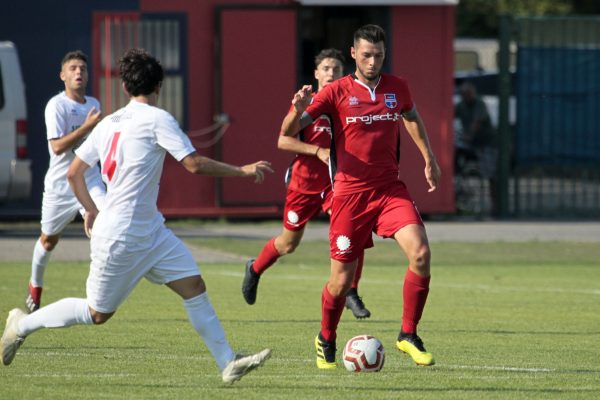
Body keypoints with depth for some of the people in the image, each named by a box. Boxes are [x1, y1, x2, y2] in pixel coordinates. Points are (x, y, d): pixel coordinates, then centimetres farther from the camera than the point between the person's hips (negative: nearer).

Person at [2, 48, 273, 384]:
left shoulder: (108, 123, 8)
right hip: (121, 238, -9)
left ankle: (227, 363, -2)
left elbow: (74, 173, 11)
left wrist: (92, 211, 21)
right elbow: (194, 164, -19)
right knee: (98, 313, 5)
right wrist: (243, 171, -10)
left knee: (194, 286, 1)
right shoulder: (157, 119, -14)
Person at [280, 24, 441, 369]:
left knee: (421, 253, -20)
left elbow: (412, 118, 29)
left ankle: (409, 336, -5)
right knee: (342, 280, 0)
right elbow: (289, 132, -9)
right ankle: (326, 341, 29)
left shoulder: (397, 88, 6)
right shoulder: (337, 92, -4)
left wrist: (429, 159, 30)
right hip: (351, 192, -2)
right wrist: (298, 111, -31)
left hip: (390, 189, 3)